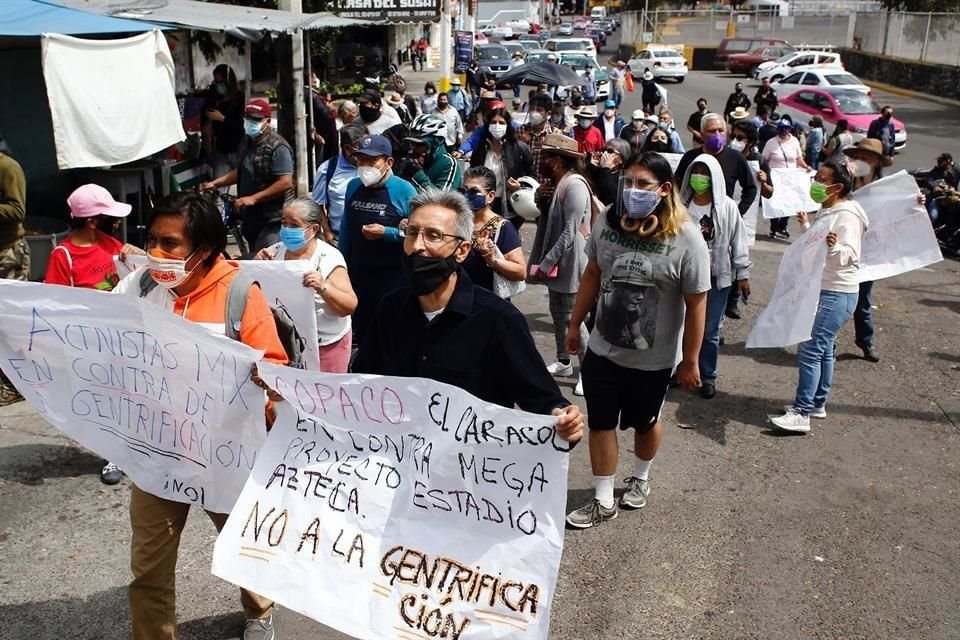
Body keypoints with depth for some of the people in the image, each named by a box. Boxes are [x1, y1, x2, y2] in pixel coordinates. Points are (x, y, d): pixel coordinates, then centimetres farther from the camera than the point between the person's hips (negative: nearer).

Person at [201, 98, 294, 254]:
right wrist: (215, 183, 11)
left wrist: (253, 198, -24)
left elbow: (285, 183, -24)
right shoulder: (247, 143, 10)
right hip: (251, 216, 9)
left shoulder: (277, 147, -18)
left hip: (272, 220, -9)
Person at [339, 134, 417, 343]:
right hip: (357, 273, 5)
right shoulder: (353, 187, 5)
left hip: (393, 277, -5)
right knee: (360, 331, 16)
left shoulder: (404, 190, -11)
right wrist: (342, 264, 15)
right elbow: (346, 229, 14)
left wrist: (386, 233, -21)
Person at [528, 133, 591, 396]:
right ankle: (563, 362, 33)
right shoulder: (558, 183, 11)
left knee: (572, 318, -3)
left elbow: (570, 232, -24)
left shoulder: (575, 185, -21)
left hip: (569, 263, -10)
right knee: (558, 314, 18)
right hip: (555, 263, 10)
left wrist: (546, 263, -22)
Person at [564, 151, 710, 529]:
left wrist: (690, 361, -11)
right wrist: (575, 324, 11)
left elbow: (696, 304, -15)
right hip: (601, 350, 3)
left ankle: (640, 478, 49)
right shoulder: (607, 222, -7)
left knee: (645, 424, 20)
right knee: (600, 424, 10)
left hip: (653, 359, -3)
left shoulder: (686, 239, -20)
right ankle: (603, 502, 26)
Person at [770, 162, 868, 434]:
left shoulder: (846, 216, -18)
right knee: (823, 350, 17)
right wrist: (807, 227, 36)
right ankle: (817, 404, 27)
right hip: (820, 290, 11)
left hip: (835, 294, -11)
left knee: (810, 350, -15)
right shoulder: (826, 211, 13)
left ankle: (801, 414, -15)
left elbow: (850, 254, -31)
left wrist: (834, 247, -50)